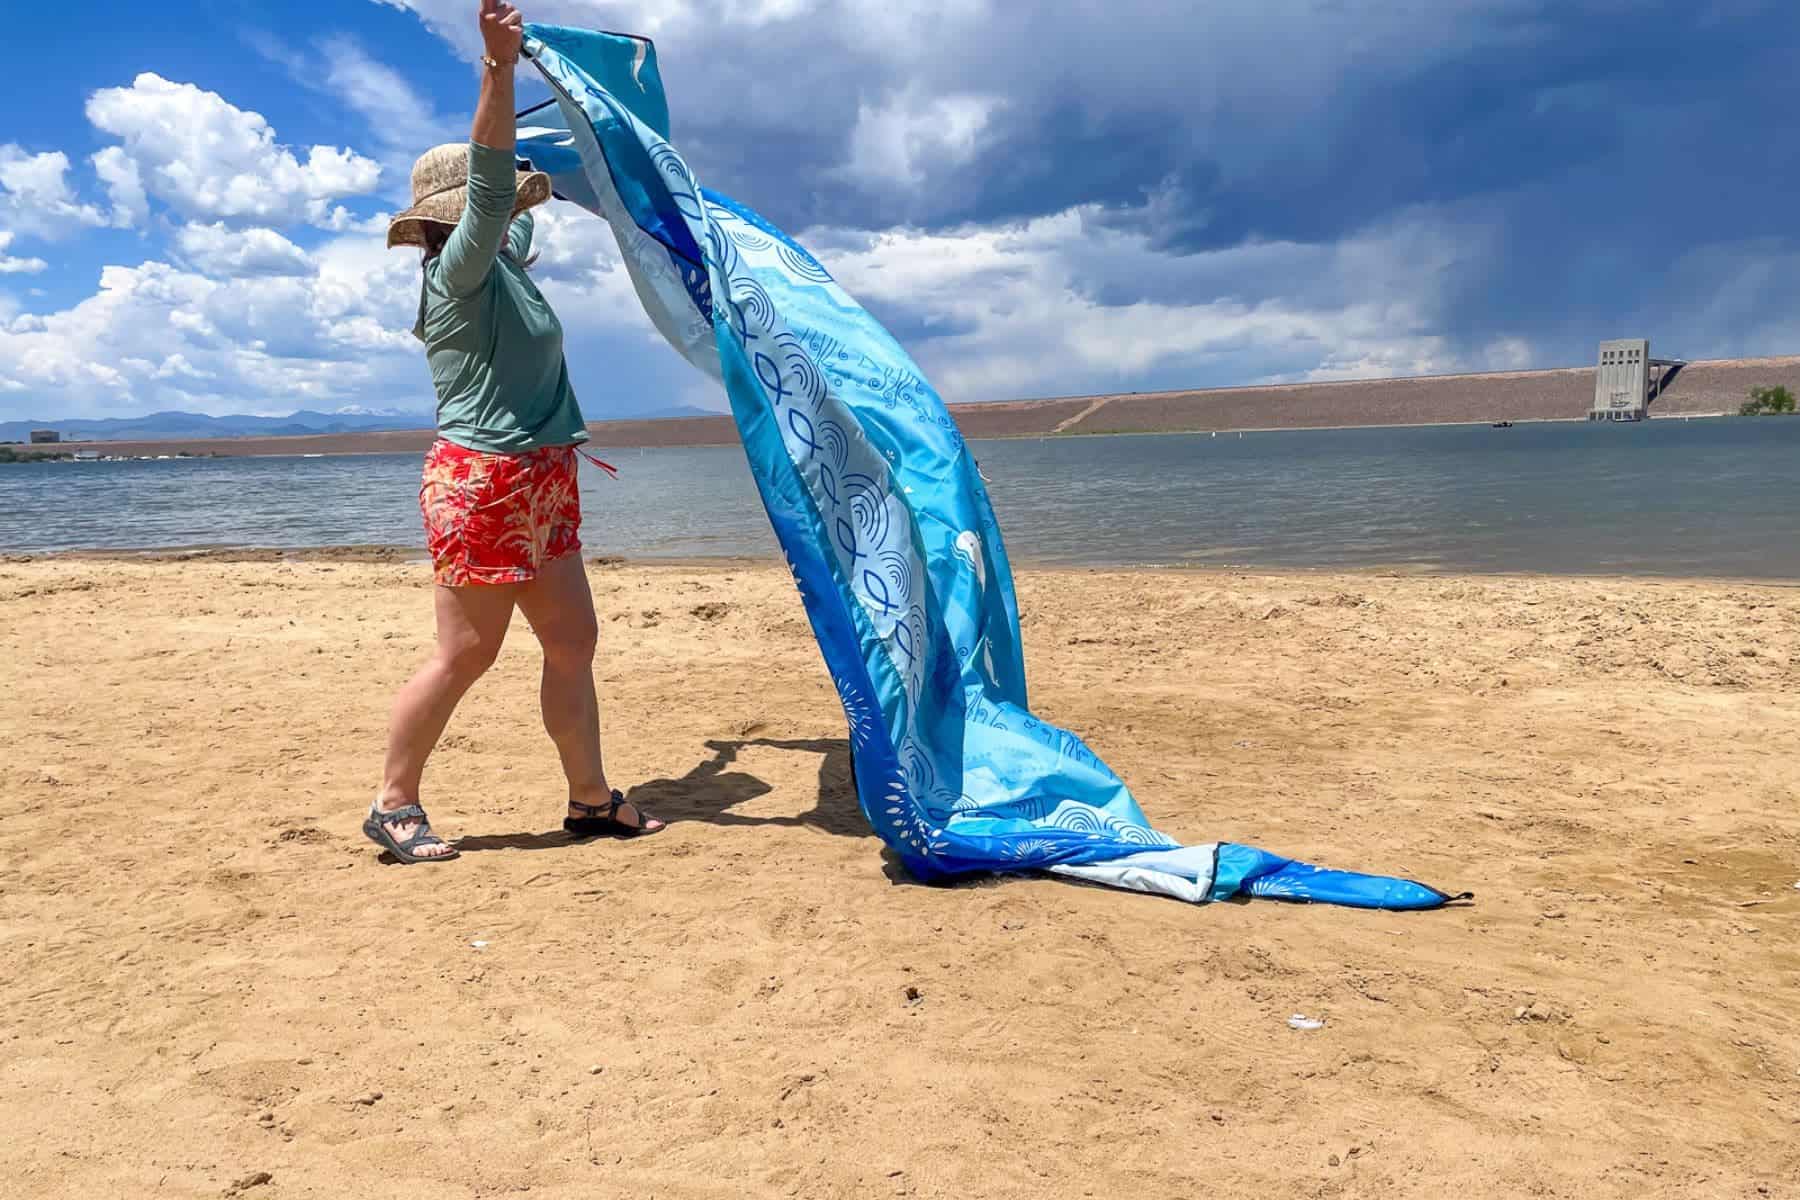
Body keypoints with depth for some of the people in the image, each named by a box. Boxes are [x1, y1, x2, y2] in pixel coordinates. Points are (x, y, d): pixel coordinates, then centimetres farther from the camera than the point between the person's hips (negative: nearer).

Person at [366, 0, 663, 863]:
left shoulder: (501, 260, 16)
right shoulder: (461, 266, -10)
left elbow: (510, 204, 39)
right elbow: (490, 188, -28)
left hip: (540, 487, 10)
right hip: (483, 483, -10)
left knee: (573, 641, 9)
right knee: (465, 655, -3)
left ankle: (591, 801, 17)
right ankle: (392, 806, 12)